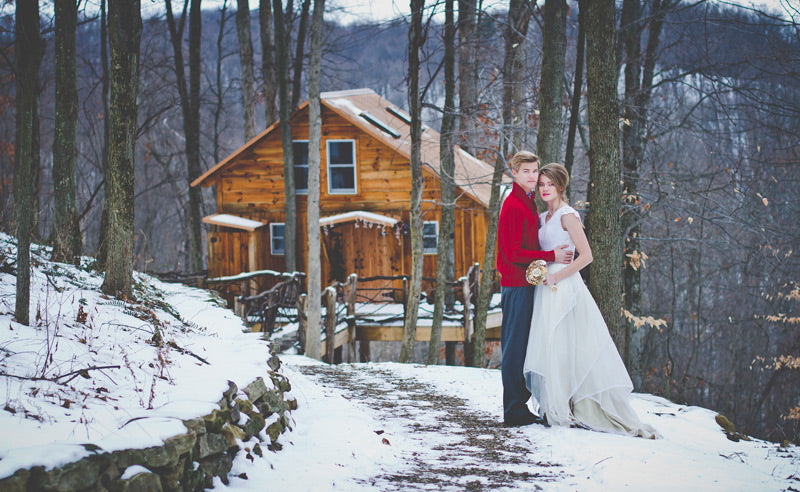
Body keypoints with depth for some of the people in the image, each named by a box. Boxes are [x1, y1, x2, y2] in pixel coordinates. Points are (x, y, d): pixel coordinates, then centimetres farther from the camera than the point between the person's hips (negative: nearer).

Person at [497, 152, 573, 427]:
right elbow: (514, 253, -18)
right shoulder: (513, 206, -14)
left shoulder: (528, 203, 17)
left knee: (521, 346, 13)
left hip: (527, 283, 10)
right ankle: (515, 412, -1)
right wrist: (551, 256, -15)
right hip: (517, 284, -10)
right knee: (516, 346, -5)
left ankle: (520, 407, 20)